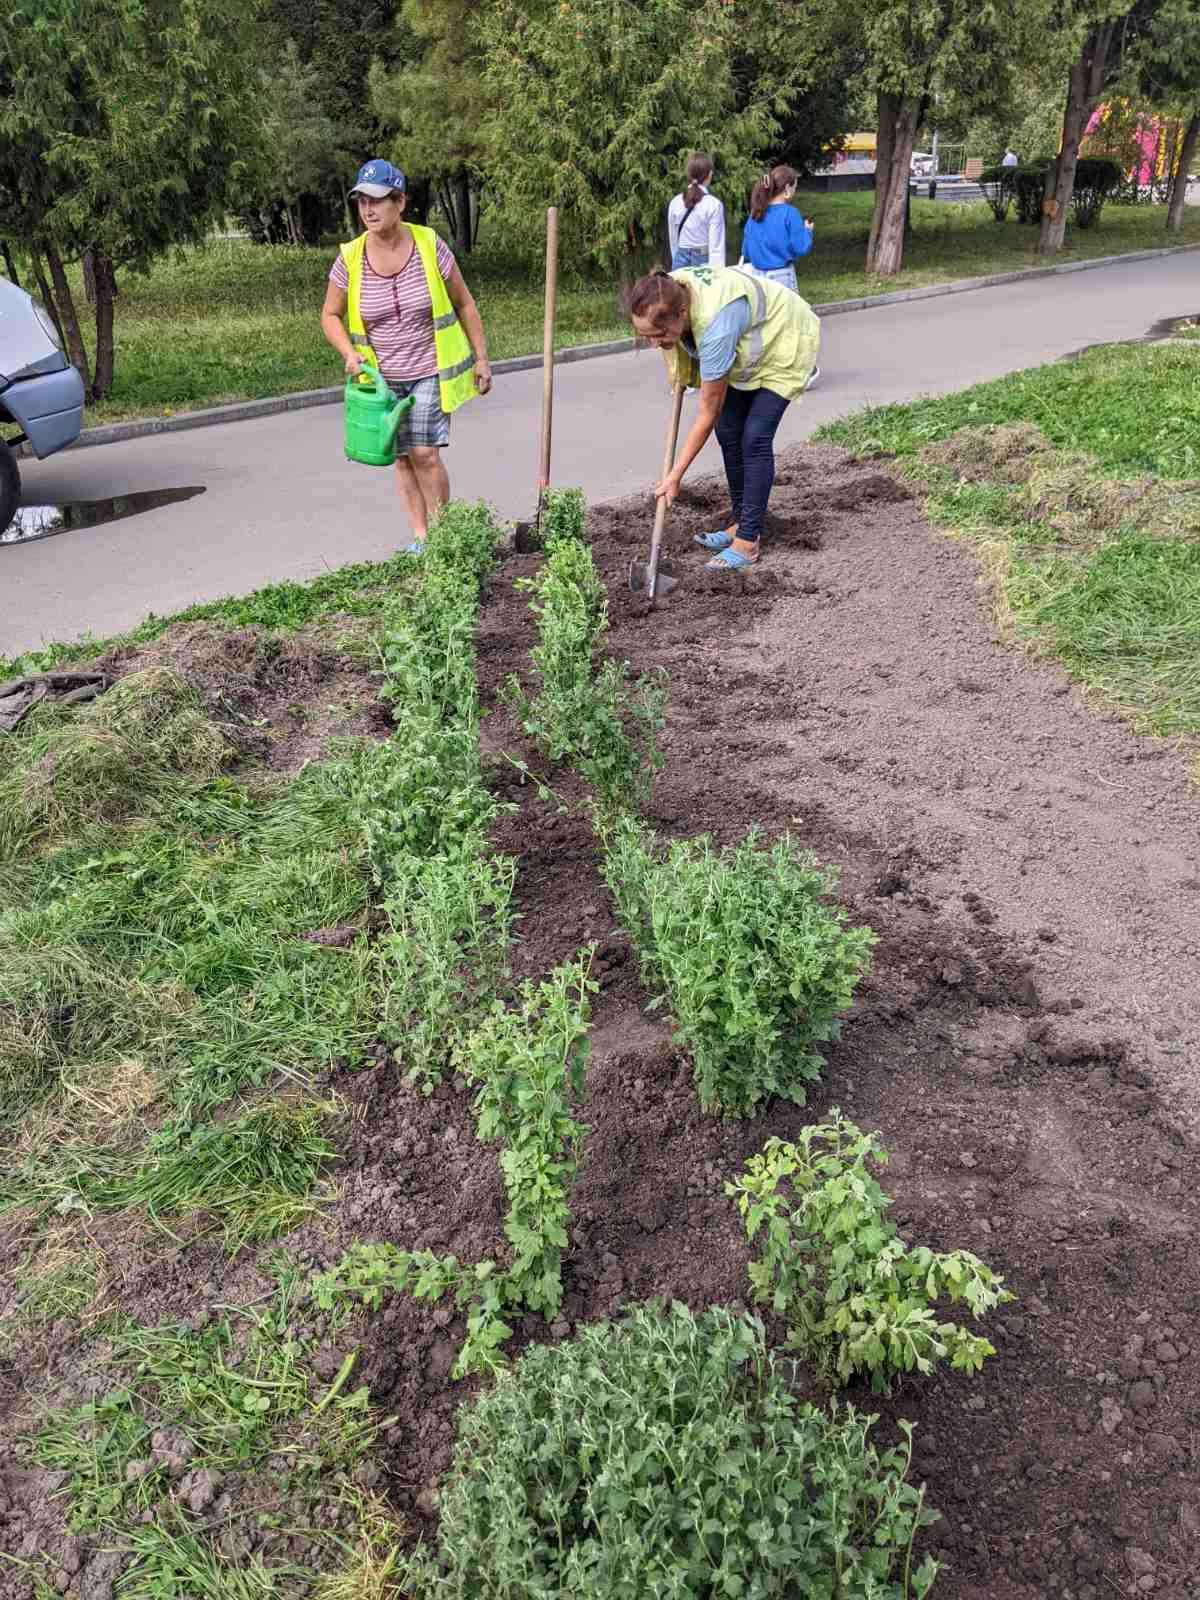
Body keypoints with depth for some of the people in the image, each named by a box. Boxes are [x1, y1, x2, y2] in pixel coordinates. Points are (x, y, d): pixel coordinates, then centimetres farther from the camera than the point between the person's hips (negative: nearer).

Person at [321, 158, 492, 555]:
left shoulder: (430, 245, -9)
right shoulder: (350, 258, -7)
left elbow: (464, 304, 1)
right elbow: (330, 316, 5)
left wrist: (481, 358, 1)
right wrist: (350, 354, -13)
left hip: (429, 372, -2)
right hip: (382, 376, 2)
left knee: (425, 454, -12)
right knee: (402, 458, 6)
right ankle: (420, 537, 17)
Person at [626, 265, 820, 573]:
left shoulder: (716, 326, -43)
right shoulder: (667, 294, -22)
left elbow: (707, 414, -34)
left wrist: (675, 475, -30)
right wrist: (681, 374, -3)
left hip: (783, 346, -8)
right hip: (746, 347, 8)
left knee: (754, 440, -16)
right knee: (728, 431, 3)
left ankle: (748, 541, -12)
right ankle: (739, 522, 15)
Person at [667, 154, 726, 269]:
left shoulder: (675, 203, 2)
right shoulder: (714, 205, -11)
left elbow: (673, 240, 9)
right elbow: (717, 246, -12)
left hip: (681, 260, 4)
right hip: (704, 261, -4)